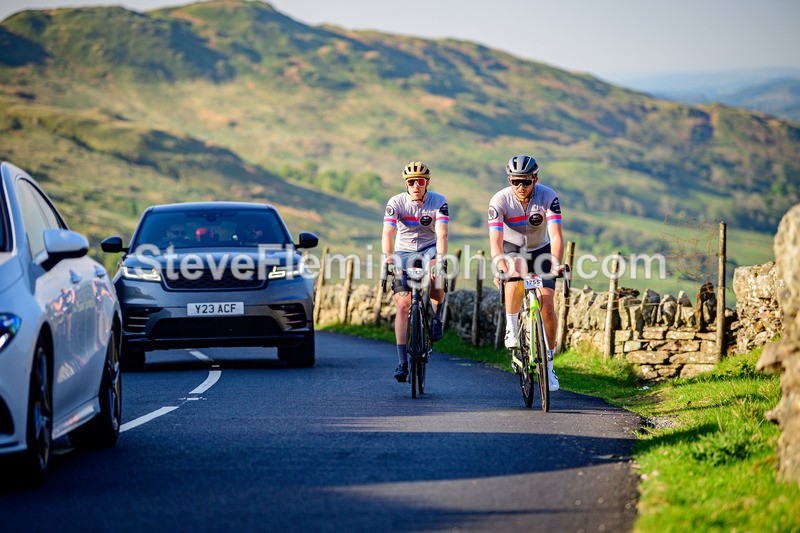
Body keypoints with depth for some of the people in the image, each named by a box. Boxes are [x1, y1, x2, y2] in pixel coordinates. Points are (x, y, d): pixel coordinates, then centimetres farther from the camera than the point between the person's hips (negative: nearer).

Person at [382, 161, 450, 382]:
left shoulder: (438, 202, -16)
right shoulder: (396, 202, -15)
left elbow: (442, 234, -28)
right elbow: (388, 233, -26)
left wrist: (439, 259, -43)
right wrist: (388, 259, -41)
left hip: (429, 249, 0)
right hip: (403, 252, 1)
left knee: (435, 272, -36)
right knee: (403, 305, -12)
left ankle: (436, 315, -6)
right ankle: (402, 362, -11)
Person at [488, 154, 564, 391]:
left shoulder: (548, 197, -25)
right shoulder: (500, 200, -26)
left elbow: (556, 236, -33)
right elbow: (496, 241, -33)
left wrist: (556, 265, -49)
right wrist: (501, 269, -50)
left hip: (541, 250, 1)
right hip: (512, 249, -1)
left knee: (546, 304, -13)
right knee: (515, 280, -36)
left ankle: (548, 362, 1)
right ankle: (511, 327, -13)